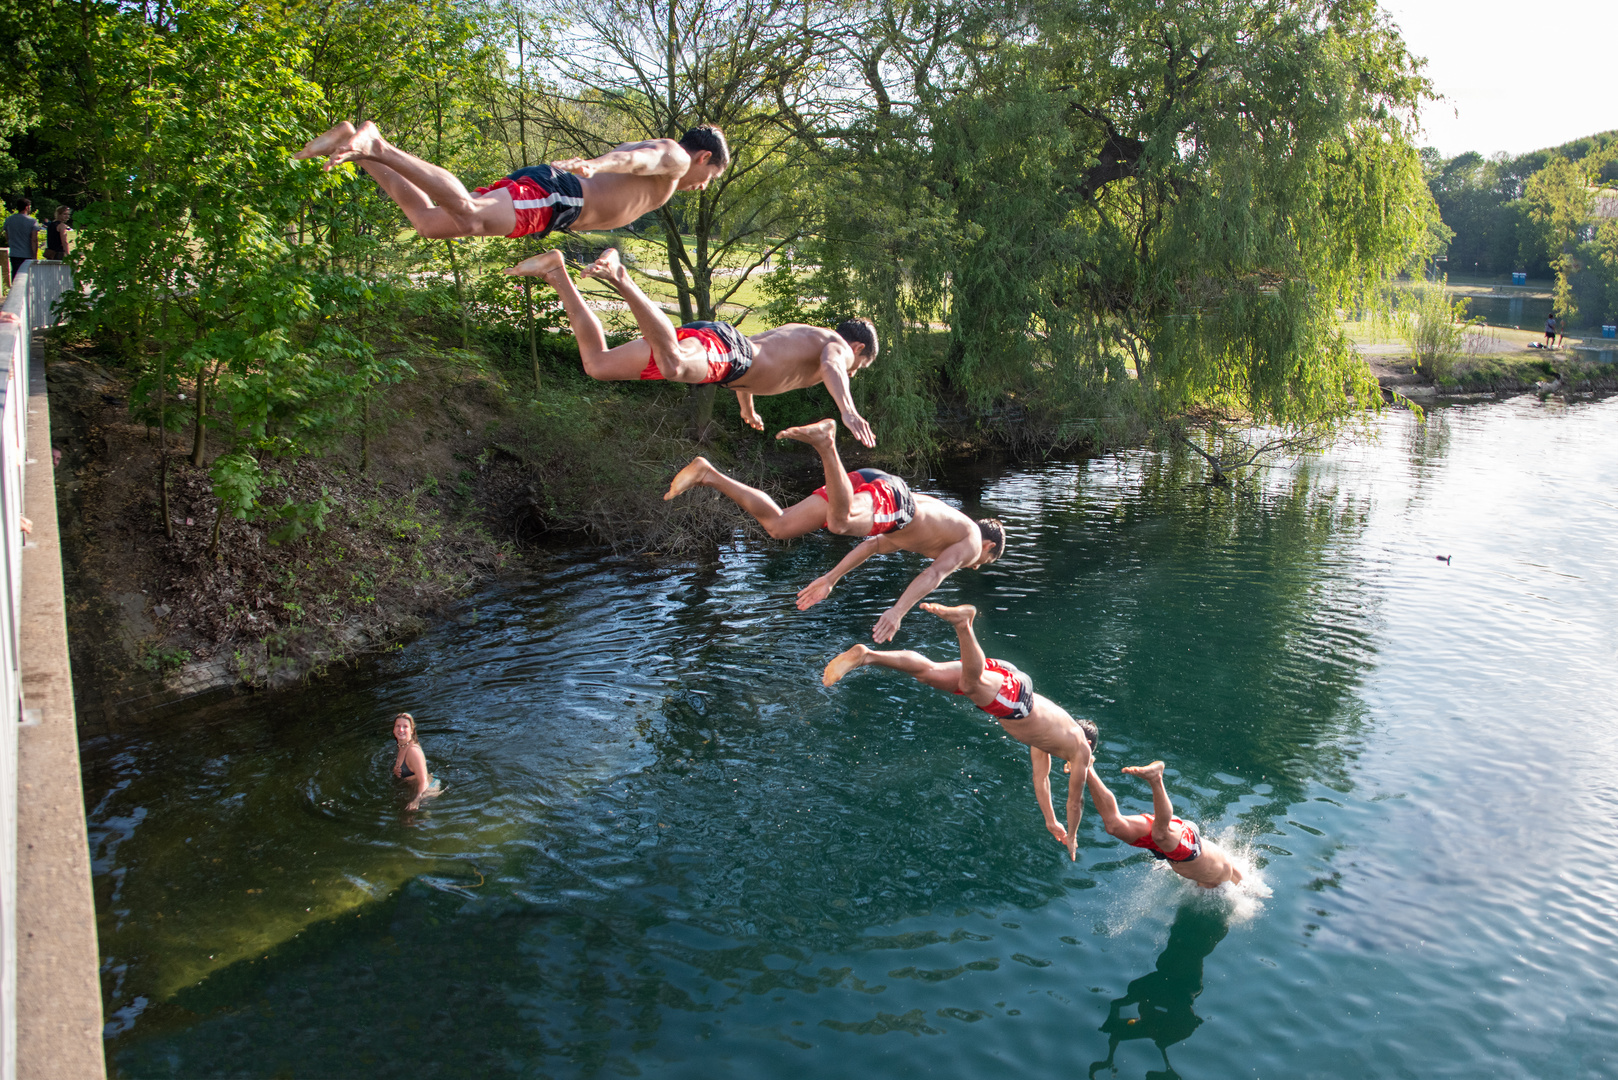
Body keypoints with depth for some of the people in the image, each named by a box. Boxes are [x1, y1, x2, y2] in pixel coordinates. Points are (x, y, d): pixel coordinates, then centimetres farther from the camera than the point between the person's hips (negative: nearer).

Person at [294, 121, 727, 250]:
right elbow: (632, 158, -18)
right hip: (550, 193, -9)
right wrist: (594, 166, -37)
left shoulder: (649, 151, 34)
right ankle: (378, 148, -34)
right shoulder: (673, 157, 4)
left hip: (536, 181, 9)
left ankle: (358, 147, -4)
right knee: (466, 217, -33)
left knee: (429, 222, 1)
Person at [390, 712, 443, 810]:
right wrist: (395, 771, 0)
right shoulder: (402, 747, 5)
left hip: (428, 791, -11)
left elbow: (423, 782, -25)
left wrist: (416, 801, -38)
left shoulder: (413, 751, -24)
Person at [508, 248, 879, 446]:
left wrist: (747, 409, 58)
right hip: (720, 341, -8)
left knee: (597, 364, 7)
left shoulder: (801, 332, 37)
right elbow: (830, 366, -16)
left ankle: (557, 273, 6)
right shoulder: (838, 345, 11)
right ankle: (619, 277, -46)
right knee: (674, 367, -44)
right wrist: (848, 411, -31)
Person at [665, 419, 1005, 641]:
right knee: (840, 523, -40)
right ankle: (825, 442, -49)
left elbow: (874, 544, 33)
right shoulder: (971, 542, 17)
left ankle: (708, 474, 0)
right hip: (886, 494, -7)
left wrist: (830, 579, 29)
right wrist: (897, 612, -16)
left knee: (777, 525, 6)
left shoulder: (944, 524, 39)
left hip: (862, 484, 7)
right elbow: (933, 574, -6)